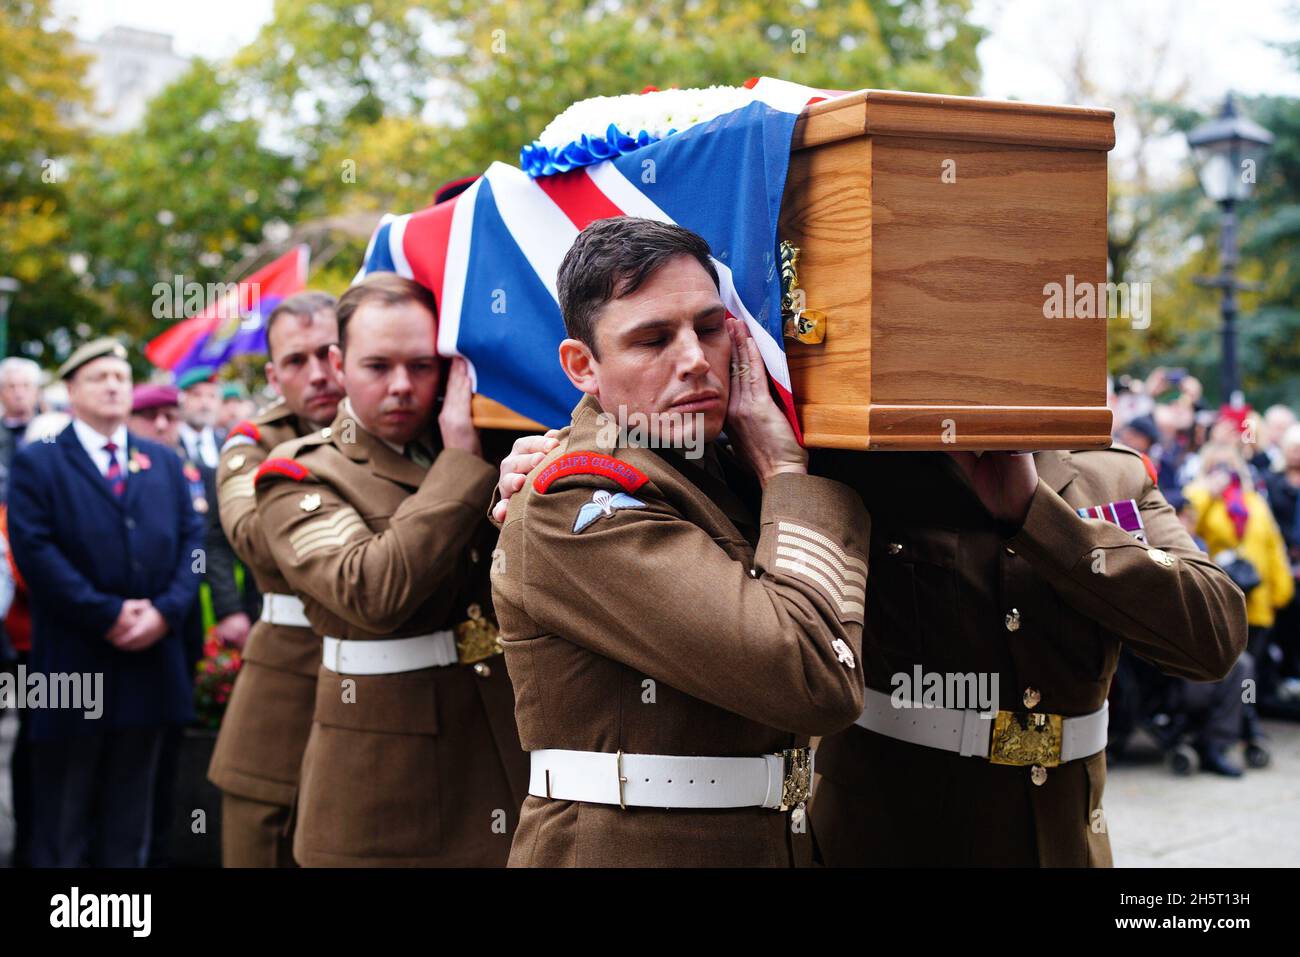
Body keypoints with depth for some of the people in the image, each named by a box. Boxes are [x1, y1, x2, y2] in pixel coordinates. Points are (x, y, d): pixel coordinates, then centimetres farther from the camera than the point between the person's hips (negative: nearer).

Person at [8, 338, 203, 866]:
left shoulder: (164, 462, 14)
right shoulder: (37, 463, 0)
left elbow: (192, 539, 6)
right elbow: (35, 551, -11)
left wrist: (166, 610, -10)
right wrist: (107, 615, -17)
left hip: (149, 662, 4)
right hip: (72, 668, -4)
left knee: (129, 818, 12)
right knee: (62, 820, 5)